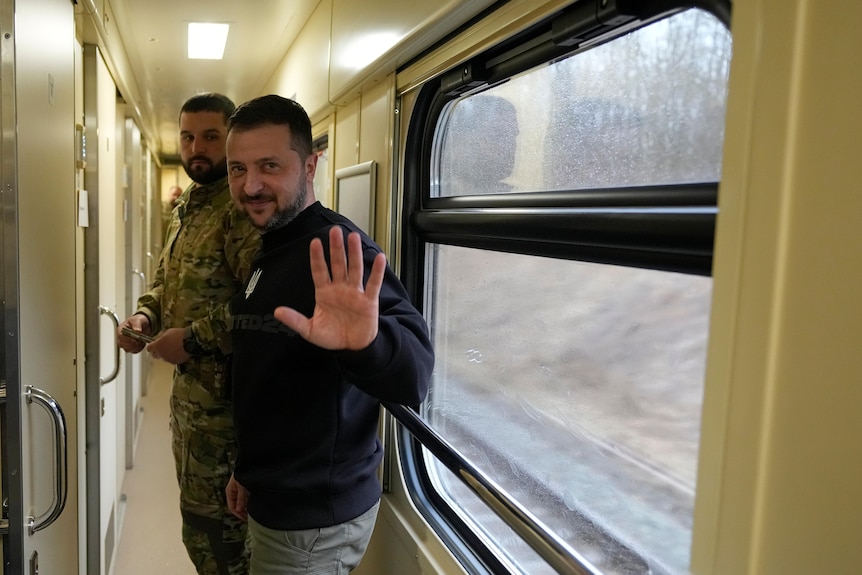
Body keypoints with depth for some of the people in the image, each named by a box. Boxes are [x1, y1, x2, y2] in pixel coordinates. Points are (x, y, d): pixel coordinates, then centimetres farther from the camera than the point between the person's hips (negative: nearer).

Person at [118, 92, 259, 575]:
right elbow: (168, 280, 24)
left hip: (222, 390, -10)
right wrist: (145, 316, 4)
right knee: (197, 504, 23)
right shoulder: (187, 207, 13)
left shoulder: (242, 208, -18)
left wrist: (194, 339, -22)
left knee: (211, 522, 1)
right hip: (187, 381, 10)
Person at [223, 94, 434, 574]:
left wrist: (365, 343, -56)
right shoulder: (269, 249, 7)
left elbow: (414, 376, -36)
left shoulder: (333, 252, -23)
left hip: (316, 520, -8)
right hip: (277, 500, 8)